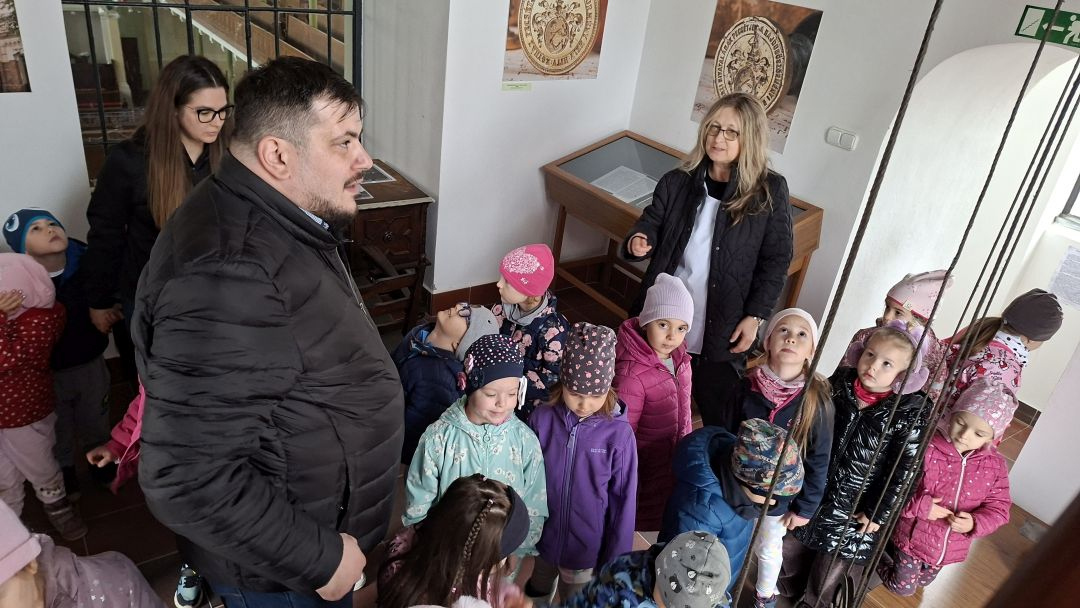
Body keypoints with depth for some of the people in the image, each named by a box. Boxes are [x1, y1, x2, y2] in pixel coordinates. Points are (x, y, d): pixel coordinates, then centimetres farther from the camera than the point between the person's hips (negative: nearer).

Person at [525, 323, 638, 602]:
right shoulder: (542, 418, -14)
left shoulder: (619, 434, -19)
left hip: (588, 551, -2)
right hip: (542, 539, 2)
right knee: (536, 595, 26)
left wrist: (615, 563, -5)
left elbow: (624, 503, -11)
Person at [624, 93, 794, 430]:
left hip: (723, 330, -2)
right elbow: (651, 222, 7)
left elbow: (776, 260, -2)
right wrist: (639, 241, -18)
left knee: (721, 421, 5)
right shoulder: (677, 182, 1)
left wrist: (755, 316, -7)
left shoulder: (770, 191, -6)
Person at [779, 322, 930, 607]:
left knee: (832, 562, 18)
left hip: (854, 508, -3)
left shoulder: (910, 414, -21)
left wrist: (878, 513, -9)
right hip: (811, 488, 3)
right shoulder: (840, 382, -11)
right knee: (792, 544, 20)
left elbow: (903, 472, -14)